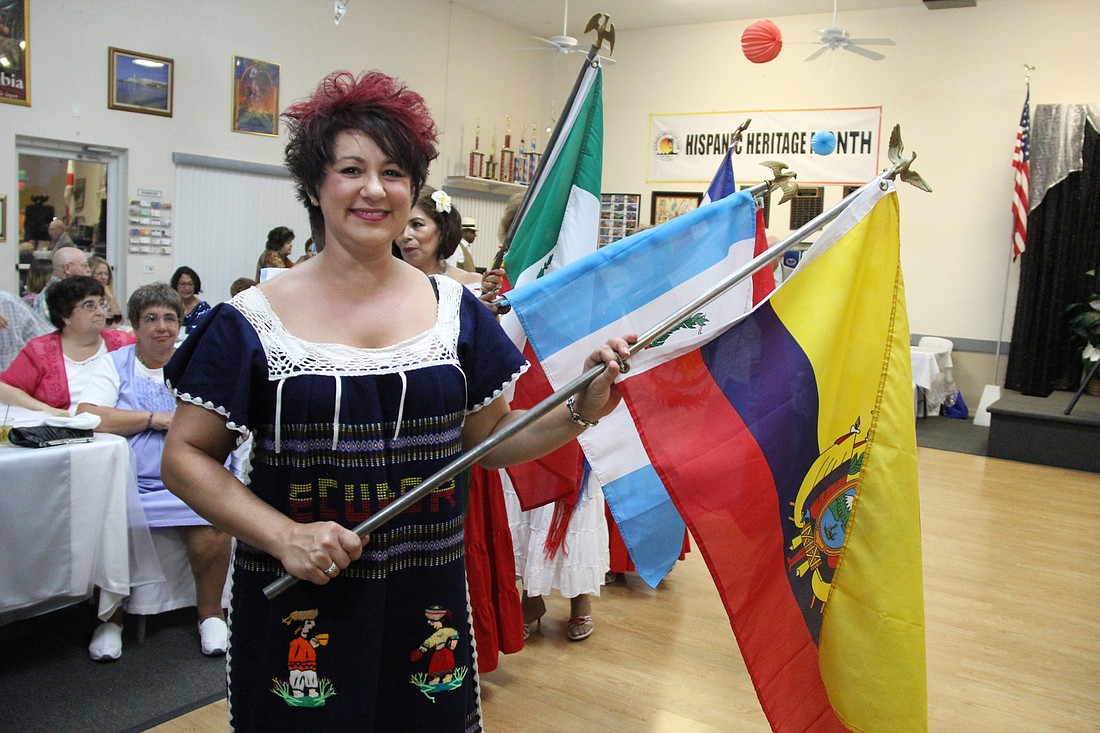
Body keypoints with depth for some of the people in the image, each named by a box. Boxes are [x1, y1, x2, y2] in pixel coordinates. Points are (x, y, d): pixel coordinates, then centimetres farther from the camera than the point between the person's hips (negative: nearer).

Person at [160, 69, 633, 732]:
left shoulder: (455, 310, 2)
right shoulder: (253, 321, -6)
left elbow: (488, 440, 7)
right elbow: (186, 455, -4)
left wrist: (581, 411, -9)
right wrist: (283, 535, -17)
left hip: (426, 597, 2)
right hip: (295, 602, -2)